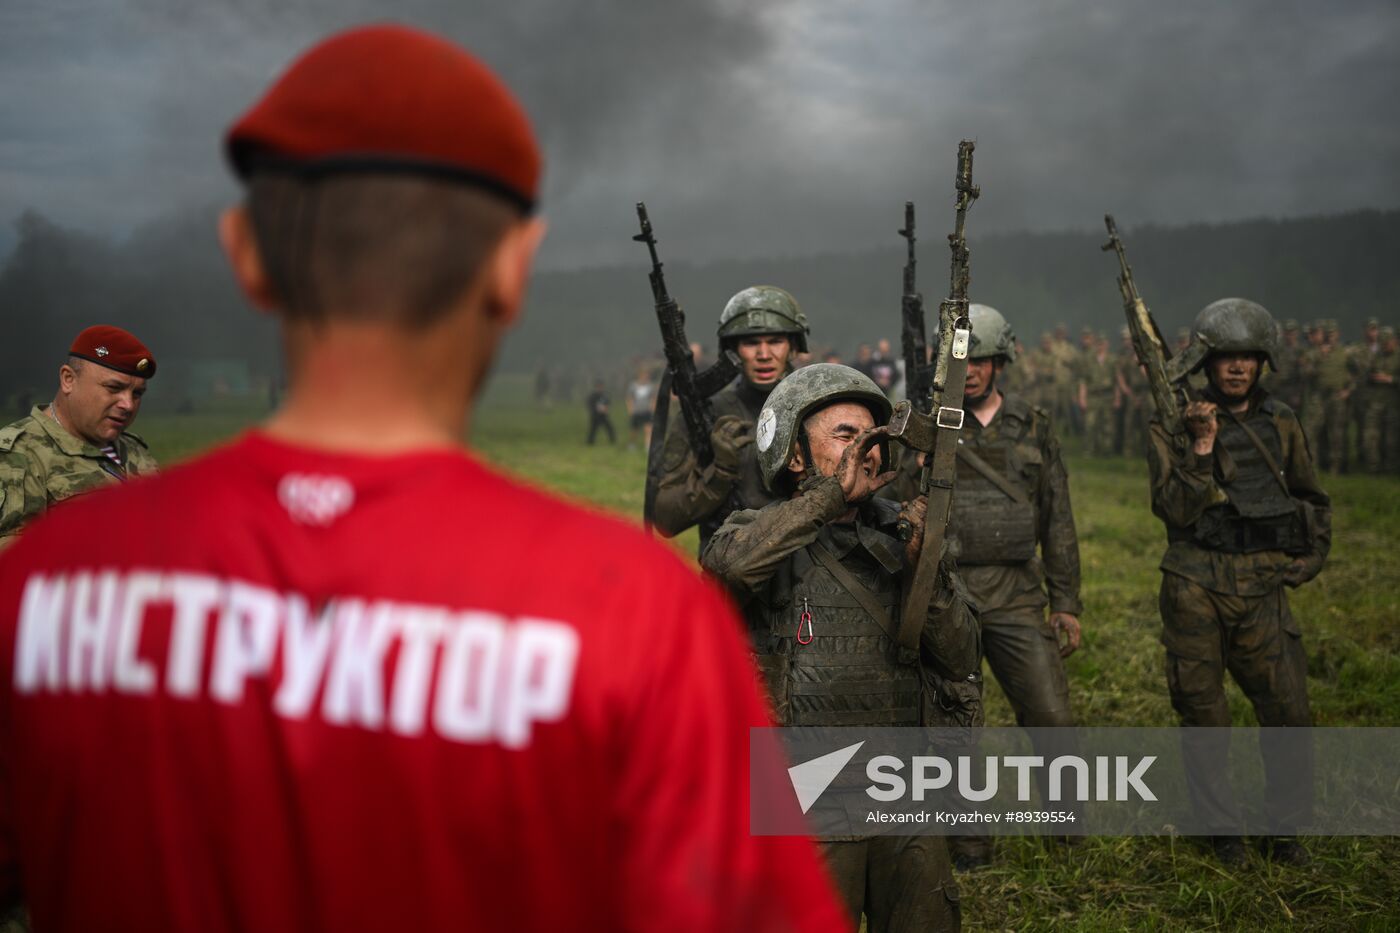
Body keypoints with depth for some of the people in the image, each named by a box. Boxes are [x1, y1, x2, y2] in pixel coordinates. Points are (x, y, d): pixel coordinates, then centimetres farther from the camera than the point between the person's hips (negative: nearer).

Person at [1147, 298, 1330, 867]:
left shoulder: (1280, 423, 10)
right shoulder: (1175, 425, -2)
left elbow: (1312, 499, 23)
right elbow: (1173, 509, -13)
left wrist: (1311, 555, 12)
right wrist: (1202, 447, -20)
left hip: (1262, 590, 3)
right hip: (1197, 590, -3)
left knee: (1289, 712, -1)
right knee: (1204, 717, 4)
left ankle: (1287, 832, 17)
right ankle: (1223, 834, 19)